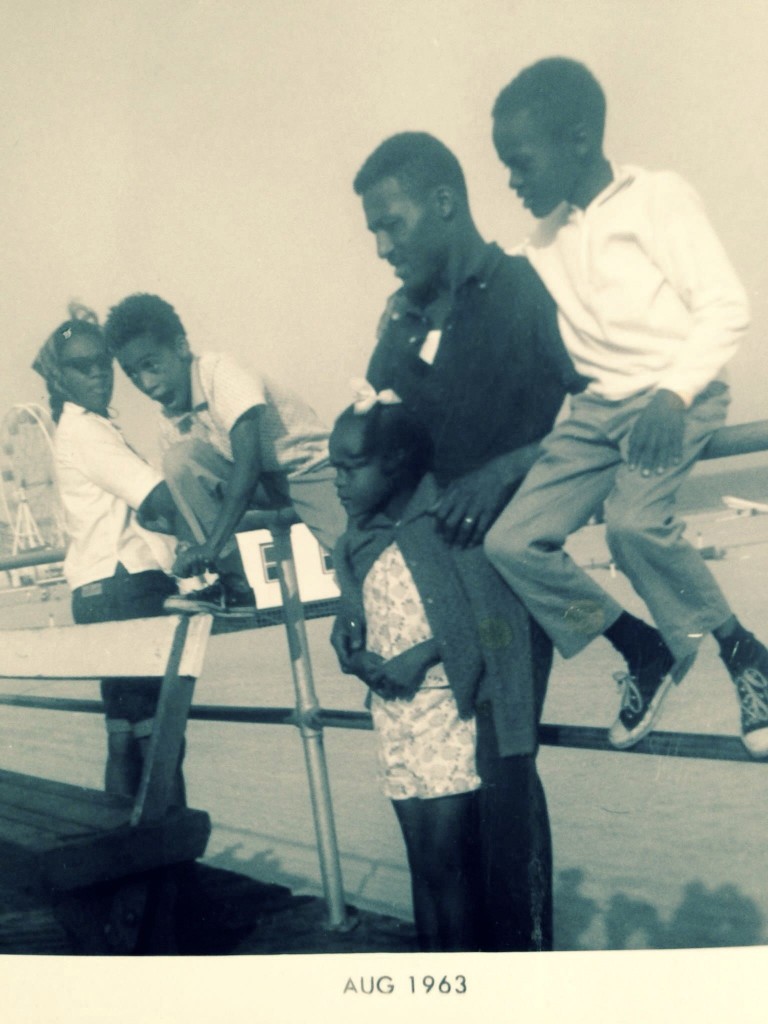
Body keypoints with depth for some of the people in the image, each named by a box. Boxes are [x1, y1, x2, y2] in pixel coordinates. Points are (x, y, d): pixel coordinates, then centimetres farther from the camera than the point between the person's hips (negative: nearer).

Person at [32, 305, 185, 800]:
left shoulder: (90, 428, 21)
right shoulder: (84, 429, -9)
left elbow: (141, 510, 17)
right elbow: (161, 503, -19)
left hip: (106, 593, 10)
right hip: (124, 588, -10)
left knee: (126, 736, 11)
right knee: (157, 735, -11)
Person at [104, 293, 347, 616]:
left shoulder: (220, 372, -20)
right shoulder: (172, 425, 0)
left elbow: (247, 461, -31)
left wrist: (213, 544, -36)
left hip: (309, 466, -6)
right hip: (261, 481, 6)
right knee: (180, 459, -20)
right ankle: (234, 585, -16)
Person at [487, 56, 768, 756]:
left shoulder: (656, 199, -6)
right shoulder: (546, 238, 13)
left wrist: (673, 393, -27)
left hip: (677, 397, -6)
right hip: (601, 406, 7)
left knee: (633, 519, -33)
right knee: (511, 541, -10)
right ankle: (647, 650, 9)